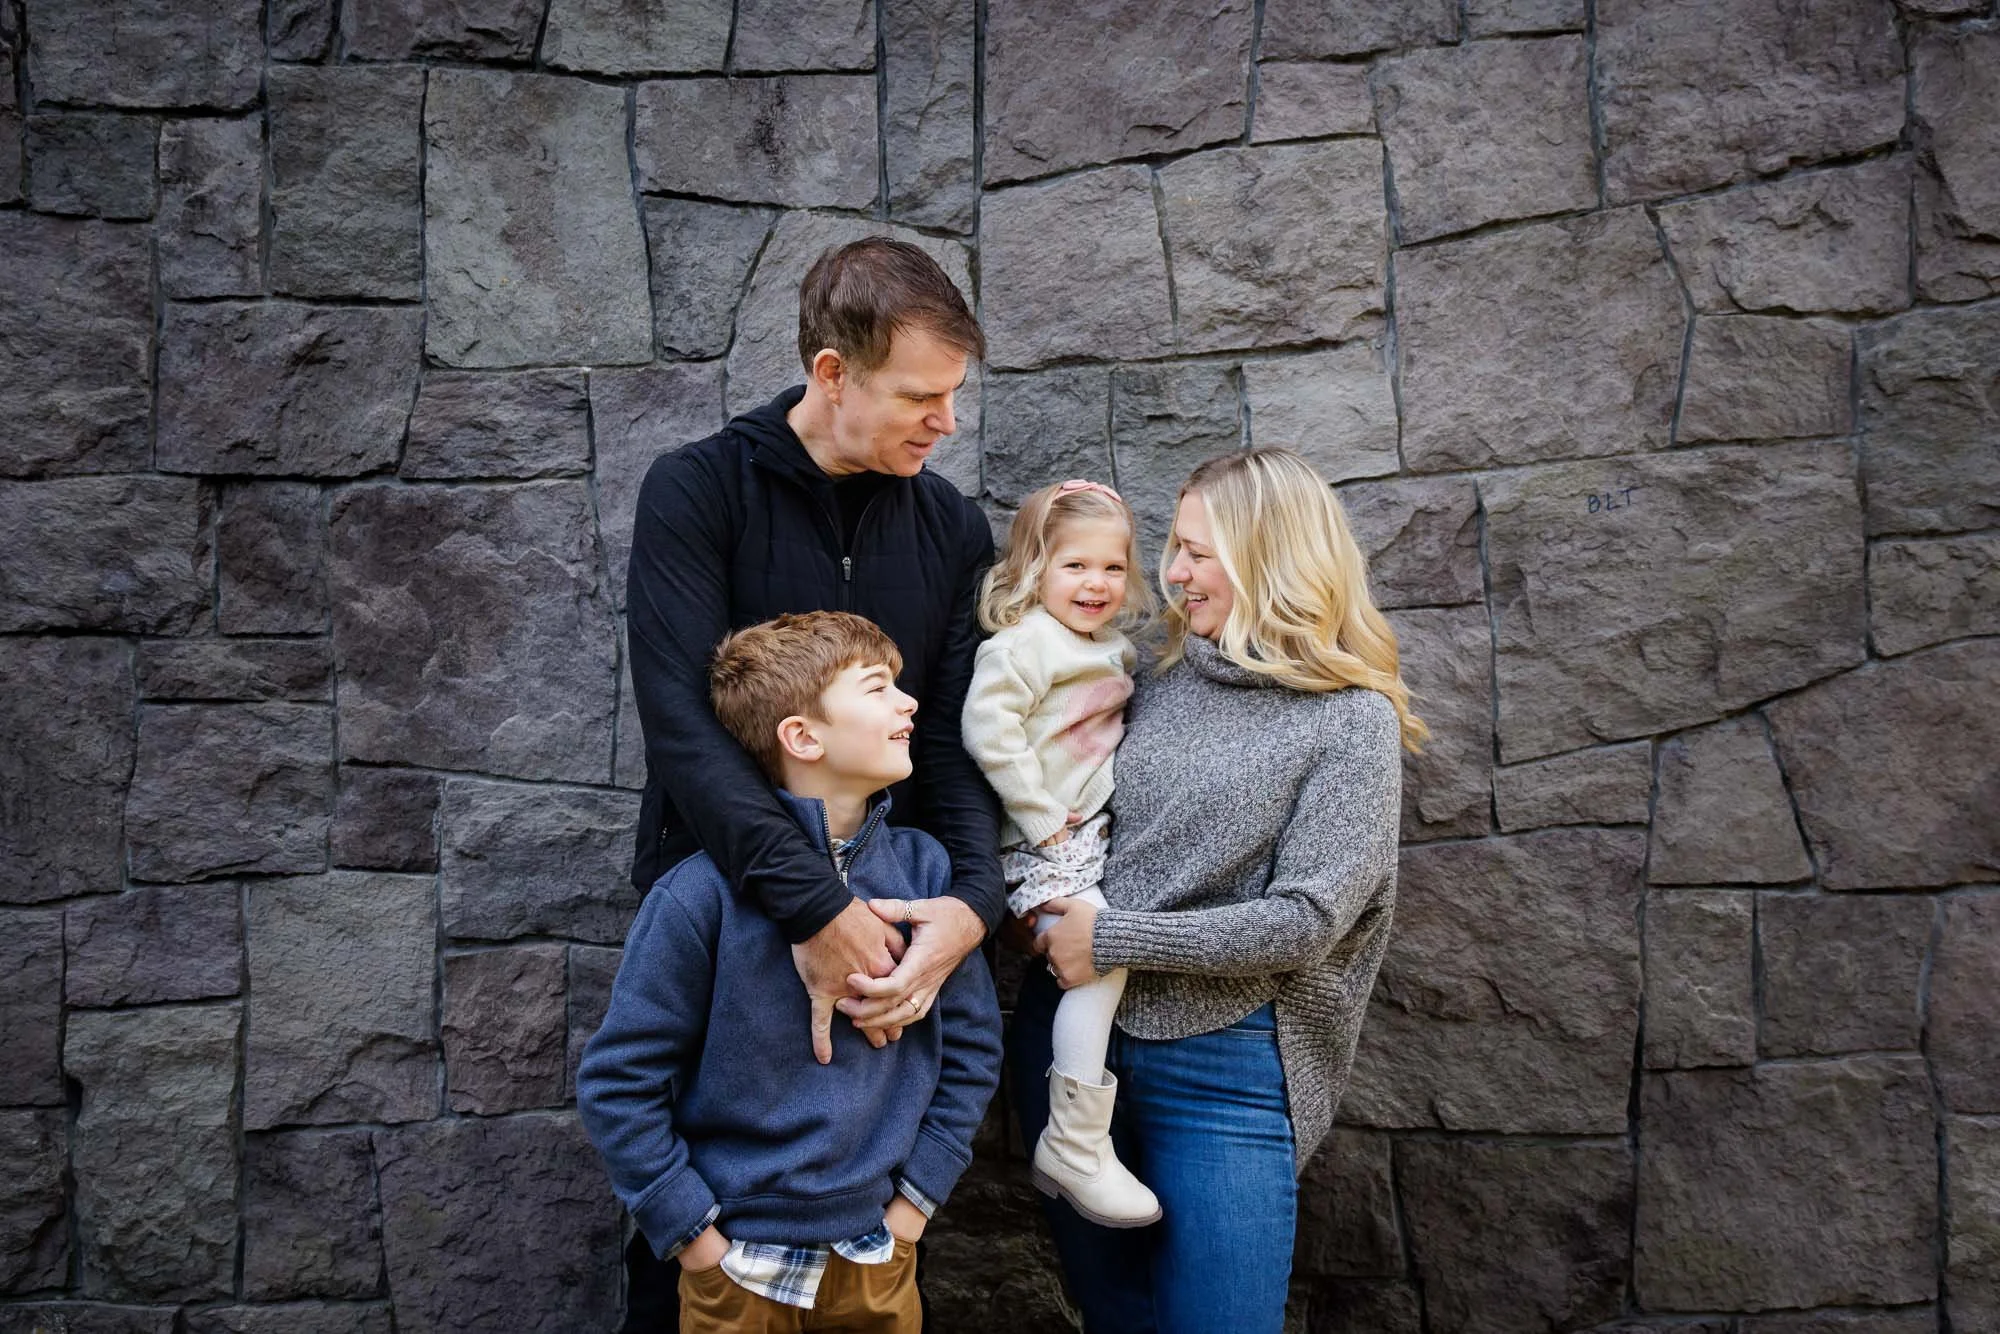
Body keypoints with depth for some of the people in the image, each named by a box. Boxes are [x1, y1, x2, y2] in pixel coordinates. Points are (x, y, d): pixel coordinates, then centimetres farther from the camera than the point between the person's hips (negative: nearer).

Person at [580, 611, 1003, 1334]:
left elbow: (972, 1042, 4)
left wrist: (917, 1193, 0)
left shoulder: (924, 869, -5)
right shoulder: (706, 894, -17)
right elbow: (617, 1080, -11)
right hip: (741, 1268, -3)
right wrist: (690, 1229, -11)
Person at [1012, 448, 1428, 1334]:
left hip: (1222, 1069, -5)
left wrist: (1111, 939, -16)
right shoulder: (1159, 682, 5)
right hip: (1072, 1031, 5)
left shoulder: (1351, 722, -9)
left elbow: (1304, 921, -16)